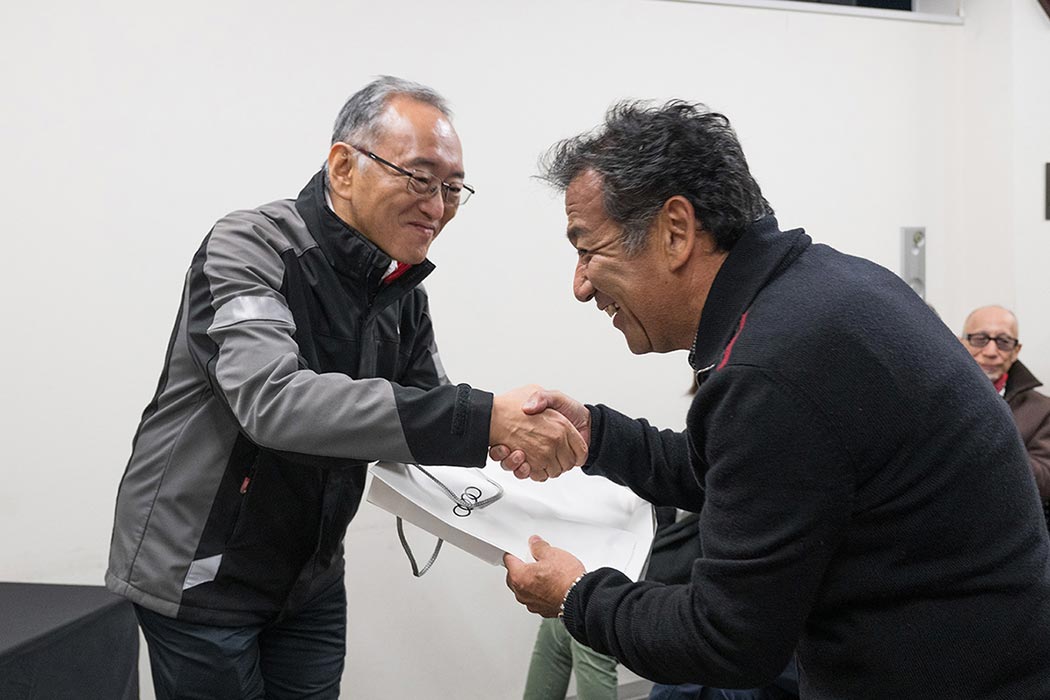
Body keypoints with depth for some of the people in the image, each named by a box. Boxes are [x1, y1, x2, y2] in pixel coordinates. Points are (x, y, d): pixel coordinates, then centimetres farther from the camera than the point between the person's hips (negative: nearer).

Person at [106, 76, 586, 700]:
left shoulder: (404, 292, 1)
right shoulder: (250, 248, -20)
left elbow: (426, 411, 5)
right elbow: (273, 400, -37)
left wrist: (523, 429, -18)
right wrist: (482, 418, -43)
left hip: (312, 576, 6)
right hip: (202, 571, -6)